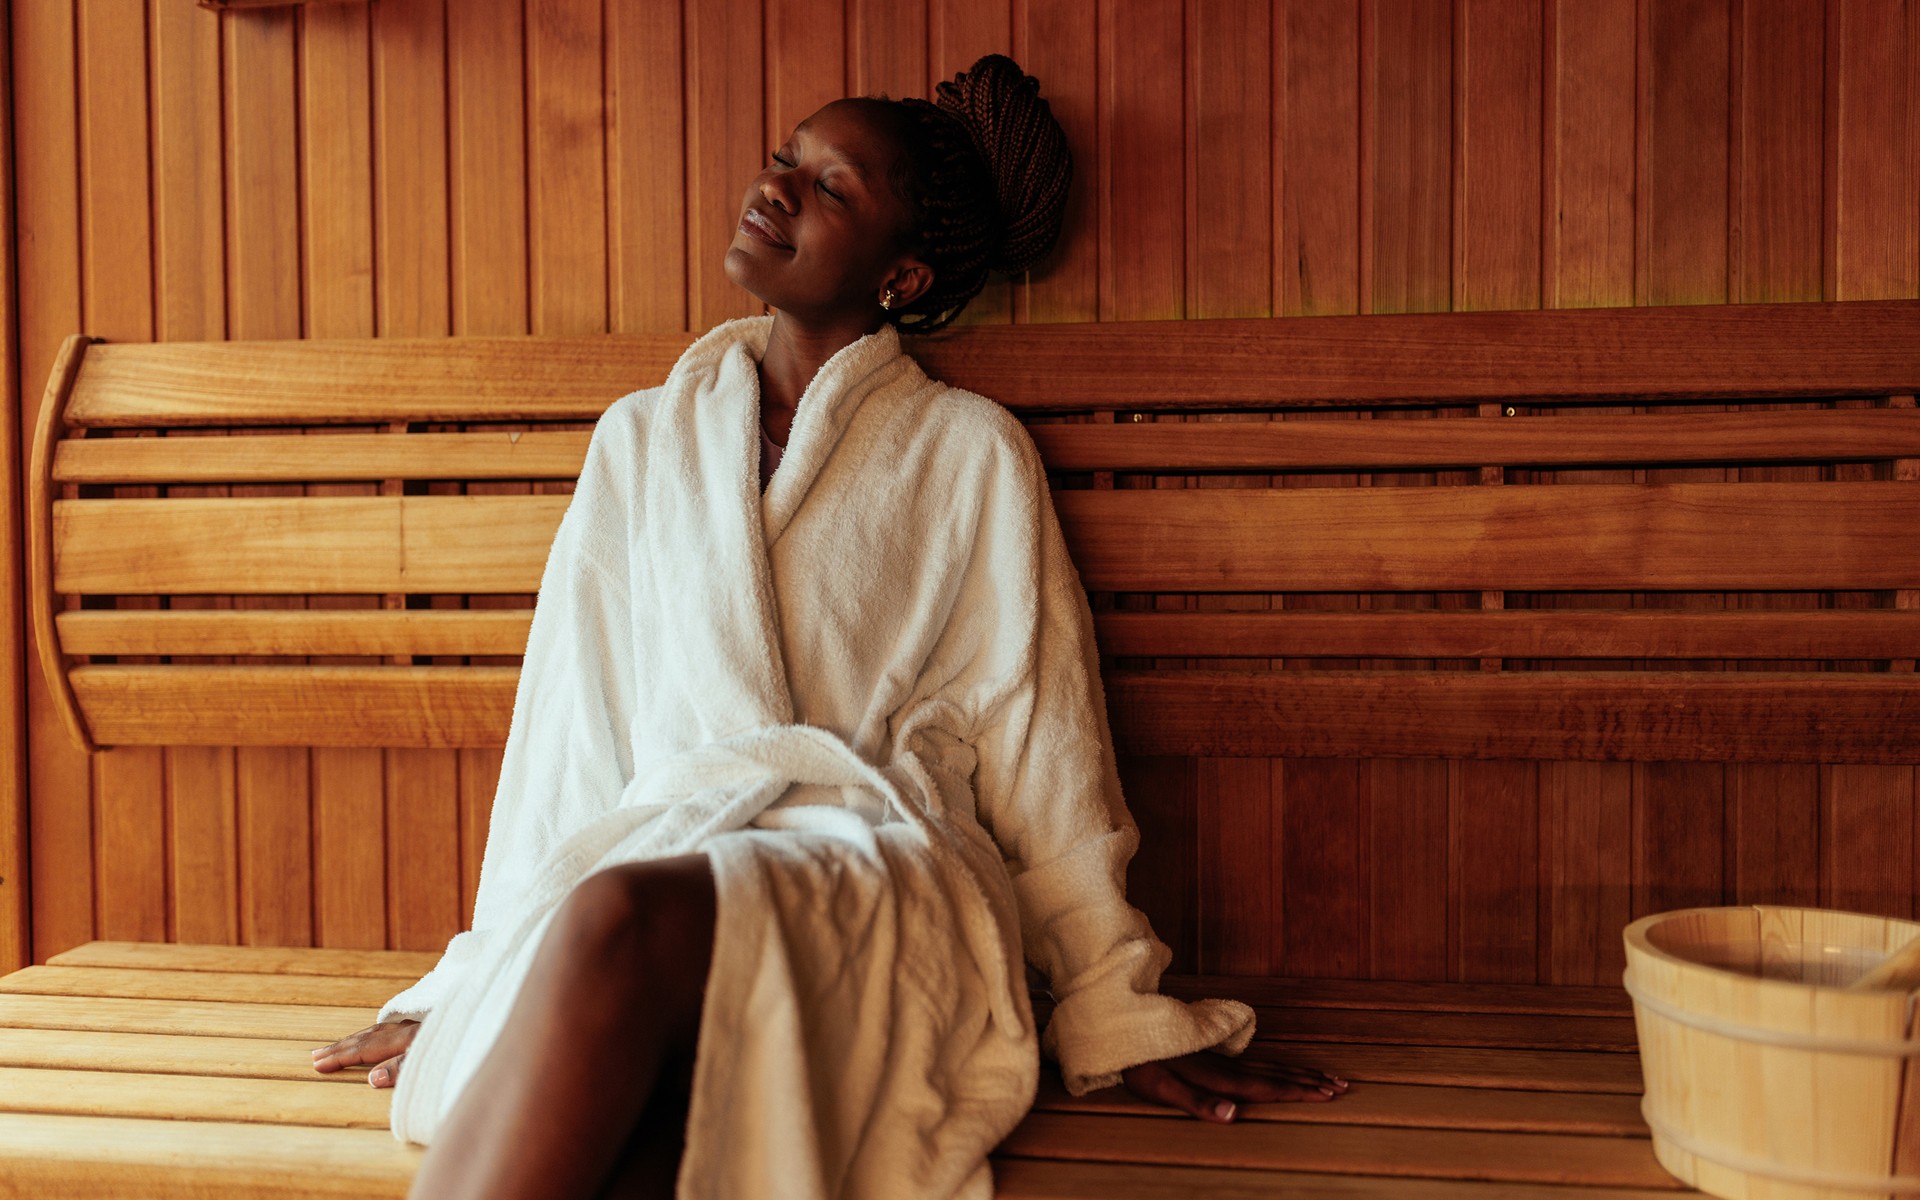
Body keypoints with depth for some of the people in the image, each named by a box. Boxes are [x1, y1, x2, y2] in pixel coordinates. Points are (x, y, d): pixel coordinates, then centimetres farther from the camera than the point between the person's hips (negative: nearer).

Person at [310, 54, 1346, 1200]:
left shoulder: (971, 452, 9)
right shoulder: (644, 438, 18)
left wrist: (1122, 1020, 8)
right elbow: (569, 732, 17)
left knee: (622, 919, -35)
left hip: (884, 870, -2)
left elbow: (1039, 741, 8)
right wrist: (470, 984, 16)